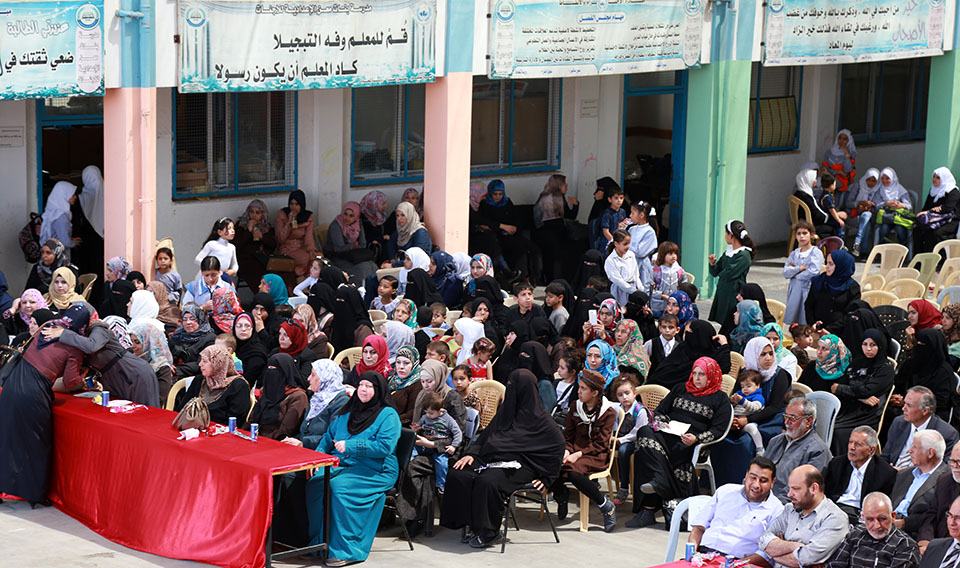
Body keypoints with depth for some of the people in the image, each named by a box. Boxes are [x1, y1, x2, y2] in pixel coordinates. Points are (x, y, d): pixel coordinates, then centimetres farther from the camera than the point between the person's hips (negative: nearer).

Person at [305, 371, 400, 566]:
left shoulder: (388, 415, -2)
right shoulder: (347, 412, 21)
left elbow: (385, 446, -15)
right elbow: (329, 437, 24)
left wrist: (350, 446, -17)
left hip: (375, 471, -7)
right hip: (341, 464, 7)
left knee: (339, 486, -34)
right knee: (315, 482, -22)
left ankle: (345, 550, -29)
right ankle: (317, 541, -17)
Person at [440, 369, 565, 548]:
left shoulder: (538, 419, -7)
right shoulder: (506, 409, 16)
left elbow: (558, 444, -11)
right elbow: (487, 434, 21)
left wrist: (546, 478, -11)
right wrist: (472, 453, 5)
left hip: (518, 466, -8)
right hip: (492, 458, 8)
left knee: (487, 482, -35)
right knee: (456, 474, -13)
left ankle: (488, 532, -16)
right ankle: (473, 523, -6)